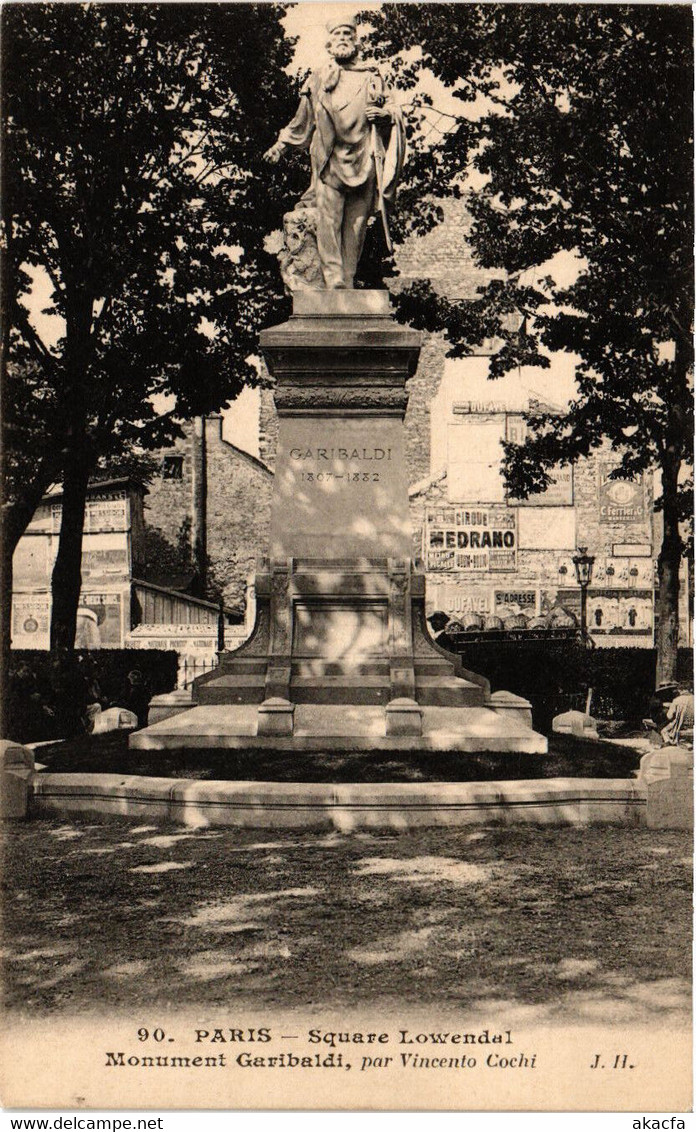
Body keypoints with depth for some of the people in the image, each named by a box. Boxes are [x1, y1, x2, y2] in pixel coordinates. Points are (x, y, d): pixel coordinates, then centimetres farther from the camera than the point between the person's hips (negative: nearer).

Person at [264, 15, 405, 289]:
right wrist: (281, 145, 22)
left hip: (364, 161, 1)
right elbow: (302, 120, 26)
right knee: (328, 219, -15)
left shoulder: (372, 78, 19)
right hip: (329, 161, -1)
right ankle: (333, 280, -20)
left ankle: (348, 282, -3)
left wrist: (385, 114, -1)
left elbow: (392, 108, 21)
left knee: (356, 221, -4)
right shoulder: (317, 80, 20)